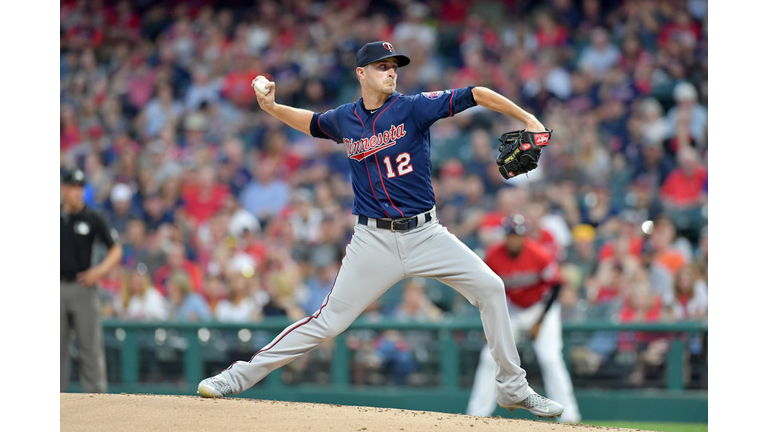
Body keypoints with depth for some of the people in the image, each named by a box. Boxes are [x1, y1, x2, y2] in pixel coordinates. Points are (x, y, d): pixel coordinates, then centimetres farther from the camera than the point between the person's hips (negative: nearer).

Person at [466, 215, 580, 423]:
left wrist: (539, 322, -16)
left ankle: (568, 414, -10)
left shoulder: (540, 255, -26)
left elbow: (555, 286, -15)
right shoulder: (493, 255, -18)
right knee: (490, 357, -5)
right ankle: (476, 413, 3)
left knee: (550, 358, -16)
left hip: (541, 307, -3)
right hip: (511, 309, 3)